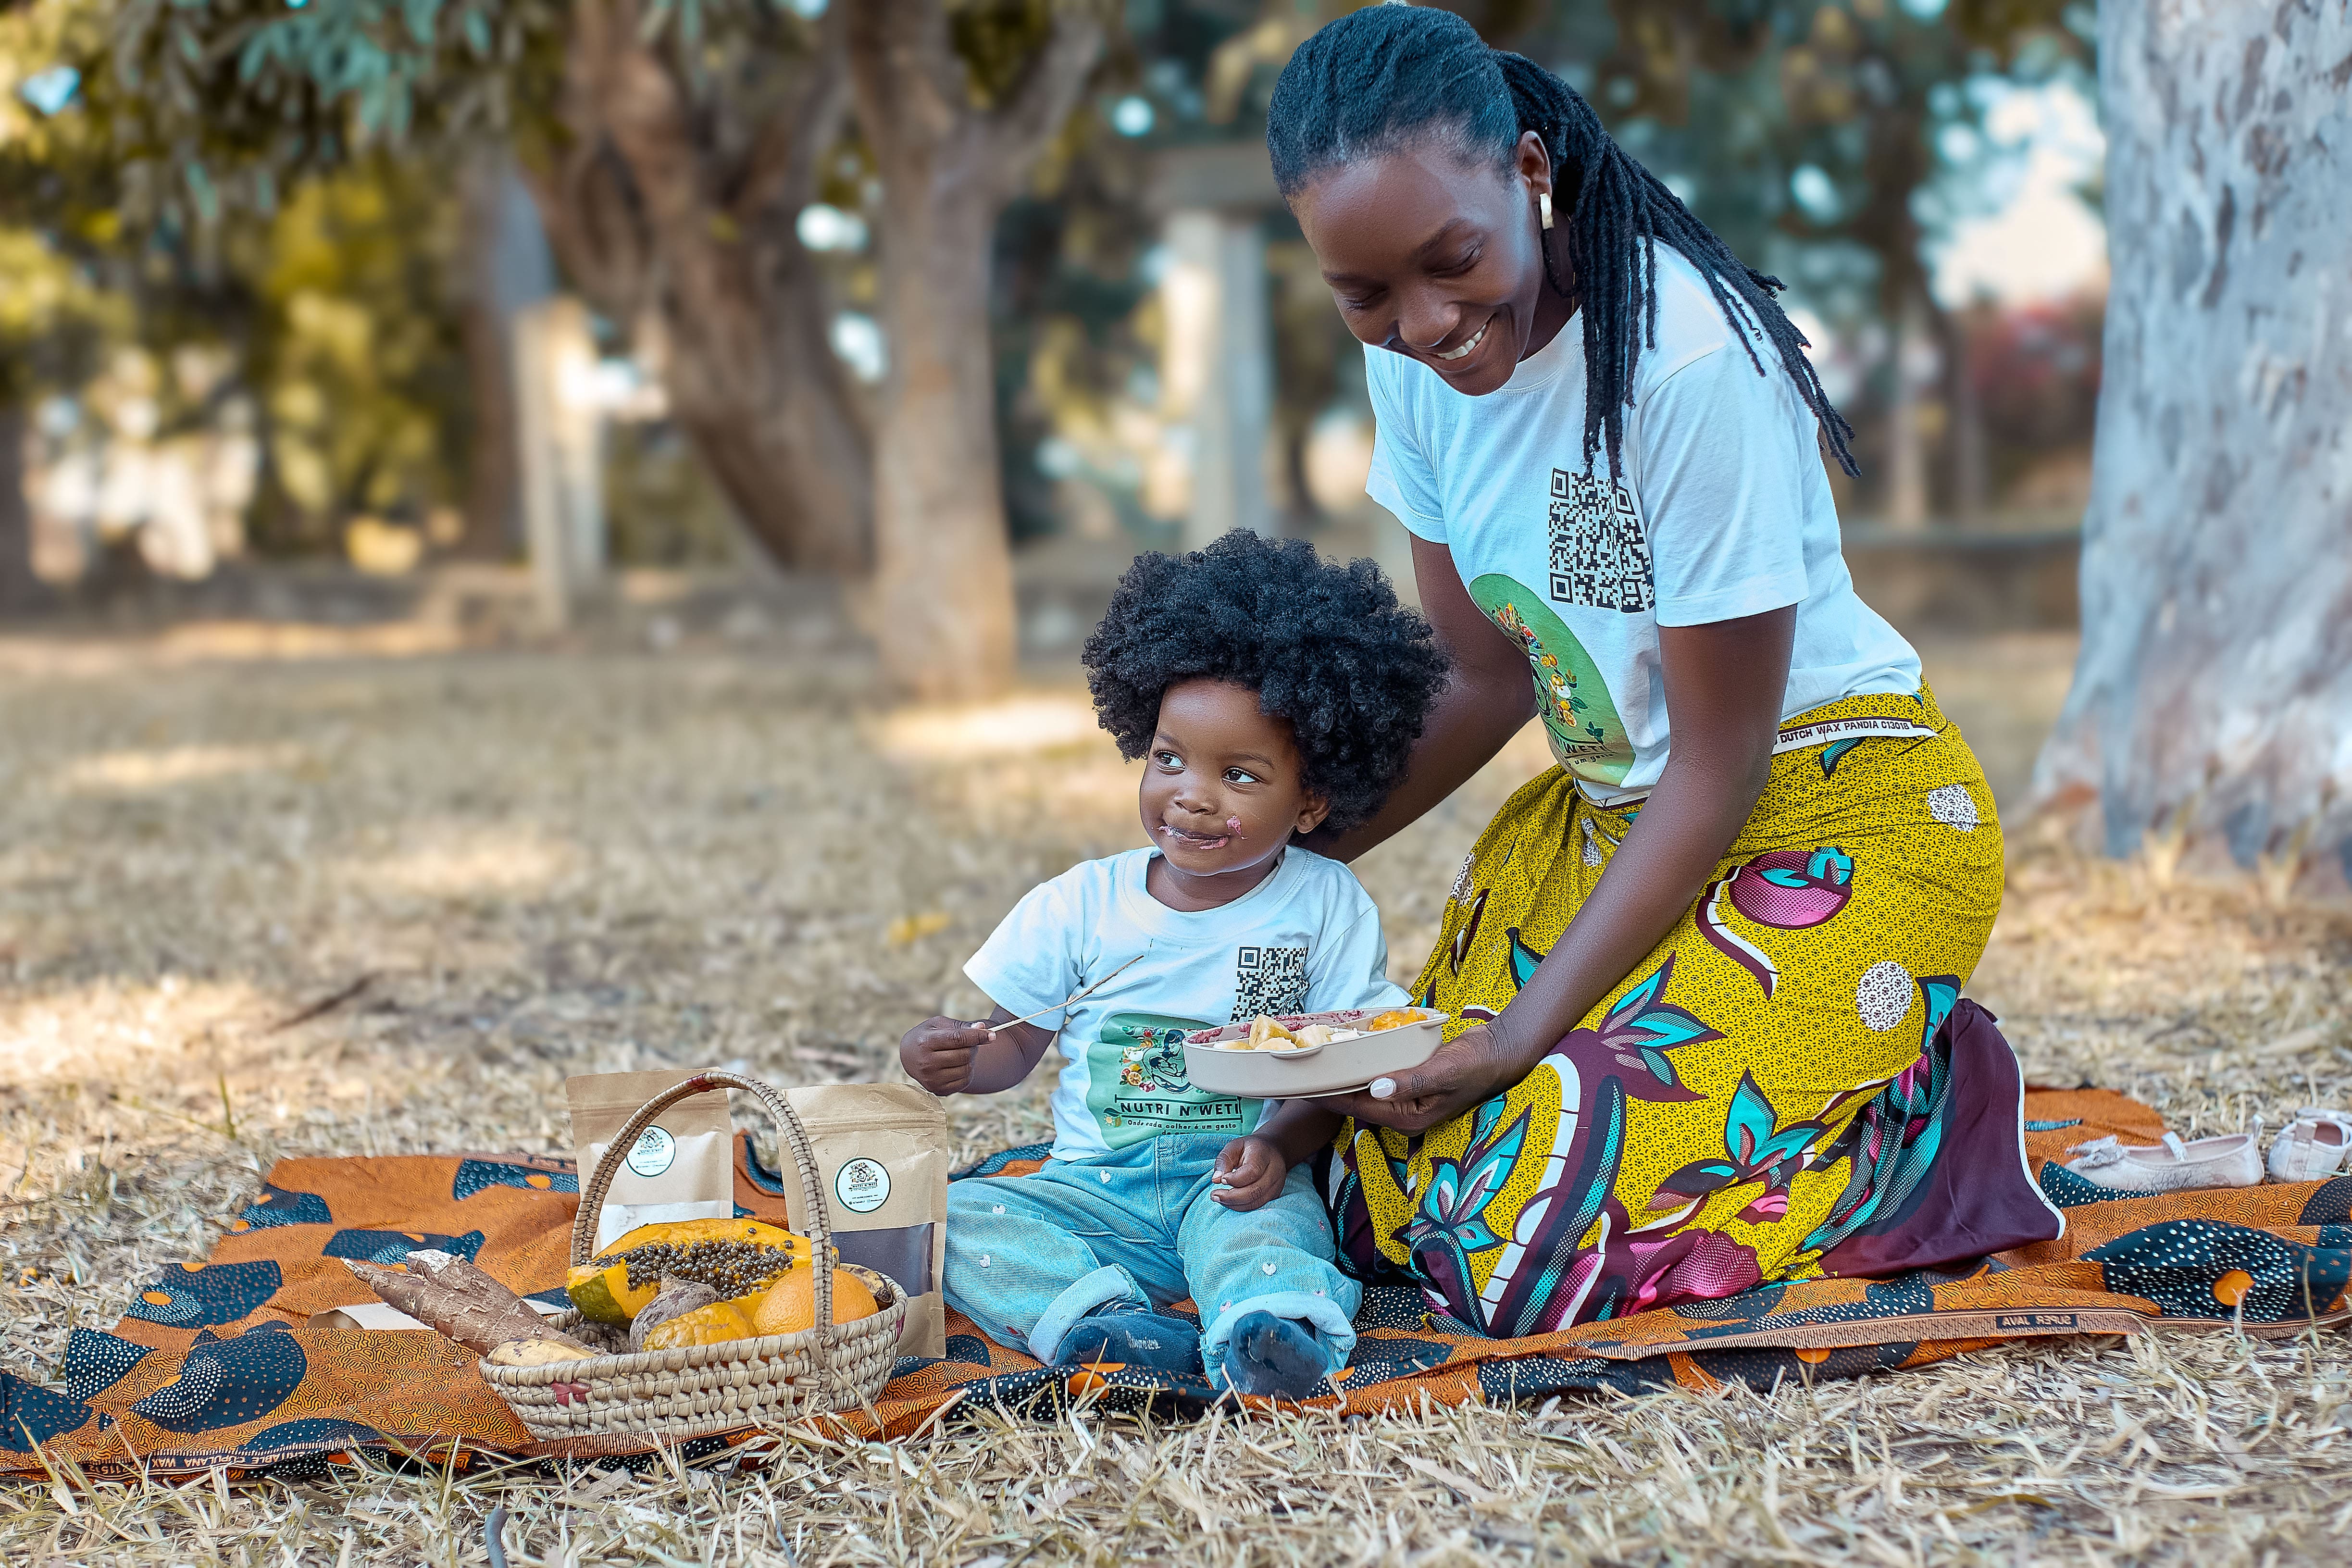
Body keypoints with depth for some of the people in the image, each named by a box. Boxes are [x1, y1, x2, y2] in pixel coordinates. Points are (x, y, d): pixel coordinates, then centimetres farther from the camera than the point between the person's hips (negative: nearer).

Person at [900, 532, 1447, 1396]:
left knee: (1260, 1228, -37)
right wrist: (947, 1060, -14)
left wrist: (1285, 1140, -22)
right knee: (952, 1217, -22)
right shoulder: (1081, 904, 4)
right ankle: (1102, 1313, -40)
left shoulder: (1326, 905, -1)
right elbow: (1015, 1042, 9)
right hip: (1095, 1189, 3)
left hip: (1237, 1185, -3)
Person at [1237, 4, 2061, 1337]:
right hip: (1612, 811, 7)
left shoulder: (1690, 361, -27)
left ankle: (1941, 1116, 2)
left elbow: (1720, 769, -20)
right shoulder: (1413, 360, -5)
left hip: (1832, 816, -7)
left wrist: (1532, 1028, -21)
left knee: (1534, 1251, -19)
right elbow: (1486, 680, 7)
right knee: (1382, 1203, -3)